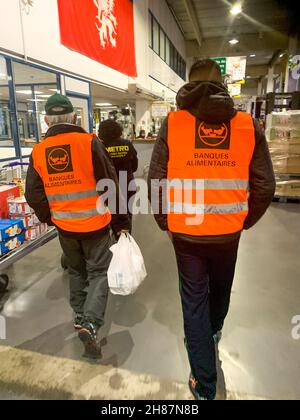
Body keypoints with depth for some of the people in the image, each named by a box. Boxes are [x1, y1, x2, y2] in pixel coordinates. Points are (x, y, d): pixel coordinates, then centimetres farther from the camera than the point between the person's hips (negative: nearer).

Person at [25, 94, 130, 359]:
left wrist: (49, 217, 19)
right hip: (95, 223, -3)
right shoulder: (89, 142, -12)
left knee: (76, 271, 23)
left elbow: (34, 195, 2)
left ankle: (80, 315, 36)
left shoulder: (38, 152, -2)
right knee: (99, 272, 9)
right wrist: (121, 221, -2)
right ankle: (90, 323, -6)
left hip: (65, 226, 4)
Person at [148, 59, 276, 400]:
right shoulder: (248, 125, -3)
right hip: (228, 231, 2)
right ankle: (213, 331, 58)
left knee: (194, 300, 14)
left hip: (185, 231, -2)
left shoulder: (173, 123, -7)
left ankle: (204, 385, 24)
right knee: (220, 288, 28)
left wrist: (166, 222, 5)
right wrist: (244, 221, 13)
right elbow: (265, 186, -3)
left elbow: (156, 180, -10)